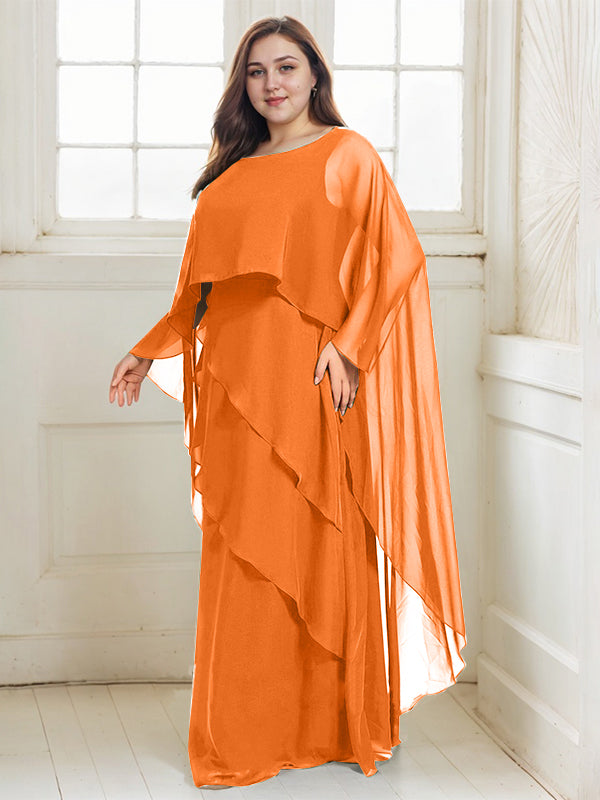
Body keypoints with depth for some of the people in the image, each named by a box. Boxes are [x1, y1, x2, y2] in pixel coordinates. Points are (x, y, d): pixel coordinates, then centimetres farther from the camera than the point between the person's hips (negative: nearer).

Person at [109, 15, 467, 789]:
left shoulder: (347, 156, 3)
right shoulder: (233, 173, 18)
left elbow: (395, 256, -5)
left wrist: (348, 343, -15)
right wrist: (148, 351, 16)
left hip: (312, 380, -4)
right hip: (238, 384, 5)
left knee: (323, 545, -1)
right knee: (244, 552, 4)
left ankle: (337, 723, 11)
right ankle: (251, 730, 13)